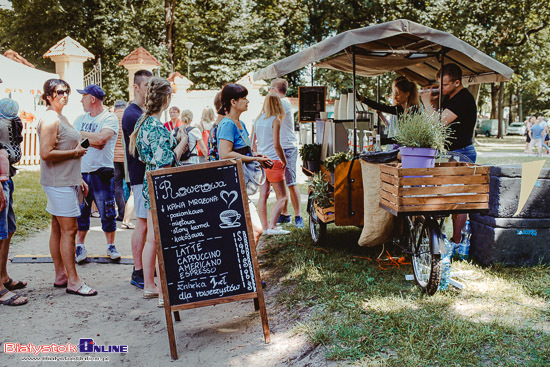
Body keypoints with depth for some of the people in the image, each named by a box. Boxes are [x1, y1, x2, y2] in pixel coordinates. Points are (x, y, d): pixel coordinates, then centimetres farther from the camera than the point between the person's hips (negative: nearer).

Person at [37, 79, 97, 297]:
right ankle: (73, 281, -4)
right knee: (68, 229, -8)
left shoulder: (61, 118, 18)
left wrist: (79, 179, 21)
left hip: (66, 181, 10)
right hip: (58, 182, -10)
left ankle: (60, 275, 19)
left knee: (58, 229, 13)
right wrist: (75, 152, -13)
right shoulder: (50, 120, -13)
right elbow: (46, 154, -22)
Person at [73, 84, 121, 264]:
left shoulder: (109, 119, -5)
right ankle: (79, 246, 18)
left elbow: (101, 138, -21)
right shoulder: (80, 119, 14)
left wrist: (81, 134, -10)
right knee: (80, 211, 7)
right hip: (80, 171, 5)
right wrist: (92, 139, -9)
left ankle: (111, 246, 15)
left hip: (101, 173, -4)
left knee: (107, 212, 1)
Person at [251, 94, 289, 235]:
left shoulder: (257, 120, 10)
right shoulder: (275, 120, -10)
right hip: (273, 161, -7)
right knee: (282, 197, -1)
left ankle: (265, 226, 13)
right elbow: (276, 145, -15)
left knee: (263, 195, 9)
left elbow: (252, 142, 15)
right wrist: (284, 160, -4)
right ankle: (272, 227, -10)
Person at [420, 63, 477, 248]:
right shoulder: (450, 97, 14)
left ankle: (456, 241, 1)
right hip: (451, 153, 10)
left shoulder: (464, 99, -17)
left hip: (462, 154, -10)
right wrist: (430, 102, 5)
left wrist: (427, 102, -12)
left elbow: (439, 122, -24)